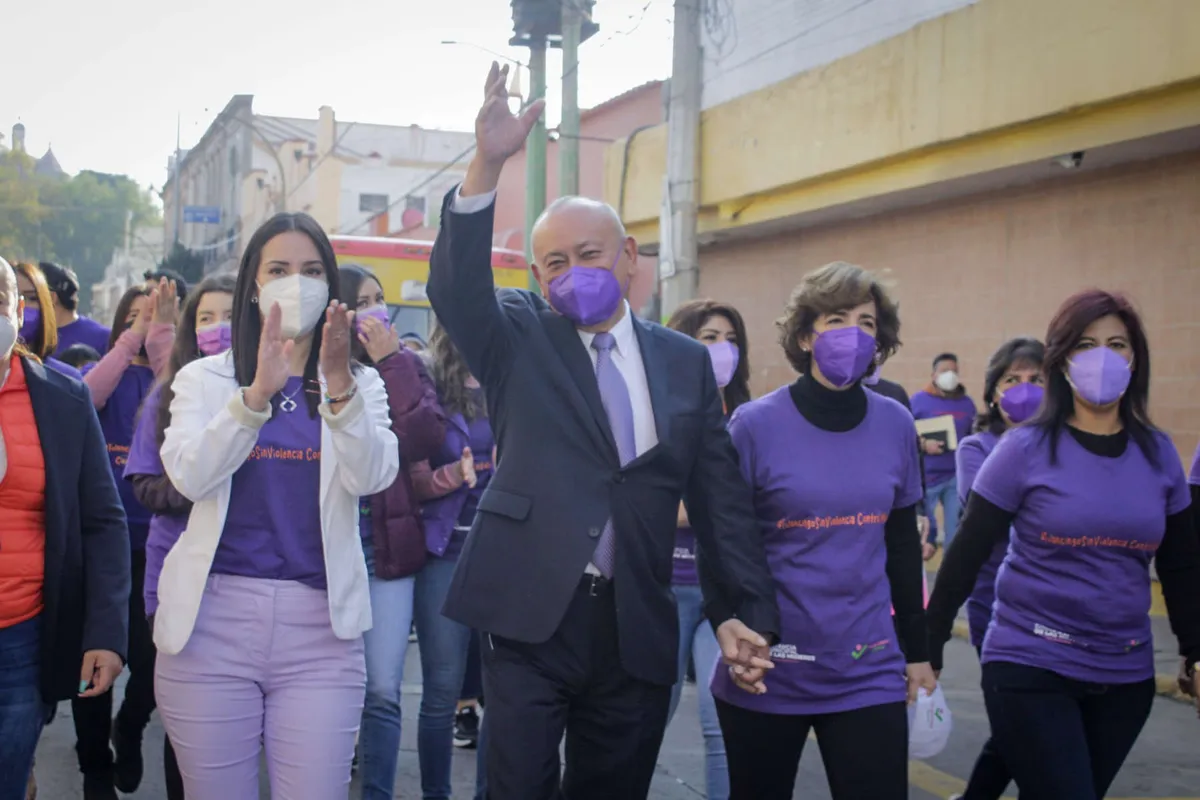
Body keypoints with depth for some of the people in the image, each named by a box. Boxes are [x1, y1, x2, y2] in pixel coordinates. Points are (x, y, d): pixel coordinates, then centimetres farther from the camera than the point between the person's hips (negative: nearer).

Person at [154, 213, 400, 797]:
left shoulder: (361, 384, 9)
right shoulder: (205, 378, 8)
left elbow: (373, 477, -9)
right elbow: (190, 476, -9)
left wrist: (339, 385, -23)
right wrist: (257, 393, -22)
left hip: (320, 624, 0)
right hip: (212, 616, 0)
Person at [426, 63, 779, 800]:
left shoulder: (686, 363, 9)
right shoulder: (519, 339, 5)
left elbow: (722, 499, 7)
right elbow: (456, 287, -15)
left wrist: (743, 612, 0)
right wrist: (488, 166, -29)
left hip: (636, 631, 2)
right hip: (530, 616, -2)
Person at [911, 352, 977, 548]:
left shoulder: (967, 403, 10)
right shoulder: (919, 400, -2)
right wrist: (923, 444, -19)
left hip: (958, 477, 3)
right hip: (926, 477, -3)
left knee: (956, 529, 5)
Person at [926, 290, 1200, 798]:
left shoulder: (1158, 453, 2)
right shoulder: (1026, 448, -9)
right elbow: (966, 556, -6)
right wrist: (928, 649, -4)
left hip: (1126, 675, 4)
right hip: (1030, 668, -4)